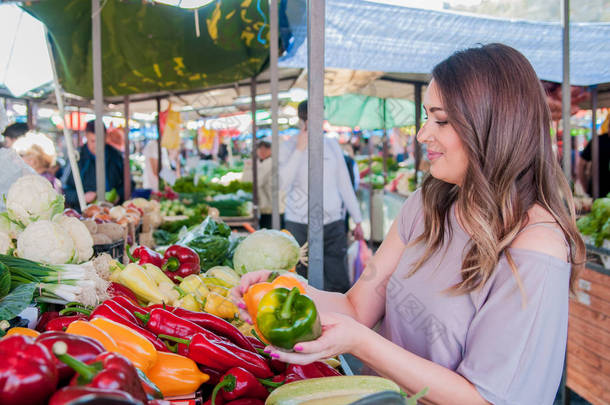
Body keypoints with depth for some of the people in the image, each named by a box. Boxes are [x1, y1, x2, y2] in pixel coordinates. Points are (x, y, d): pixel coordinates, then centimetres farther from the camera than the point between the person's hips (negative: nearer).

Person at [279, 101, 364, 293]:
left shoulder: (332, 145, 12)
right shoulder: (288, 147, 1)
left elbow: (344, 184, 16)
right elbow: (283, 184, -16)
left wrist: (357, 220, 14)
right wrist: (299, 149, -16)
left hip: (334, 225, 3)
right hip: (299, 226, -2)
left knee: (340, 284, 0)